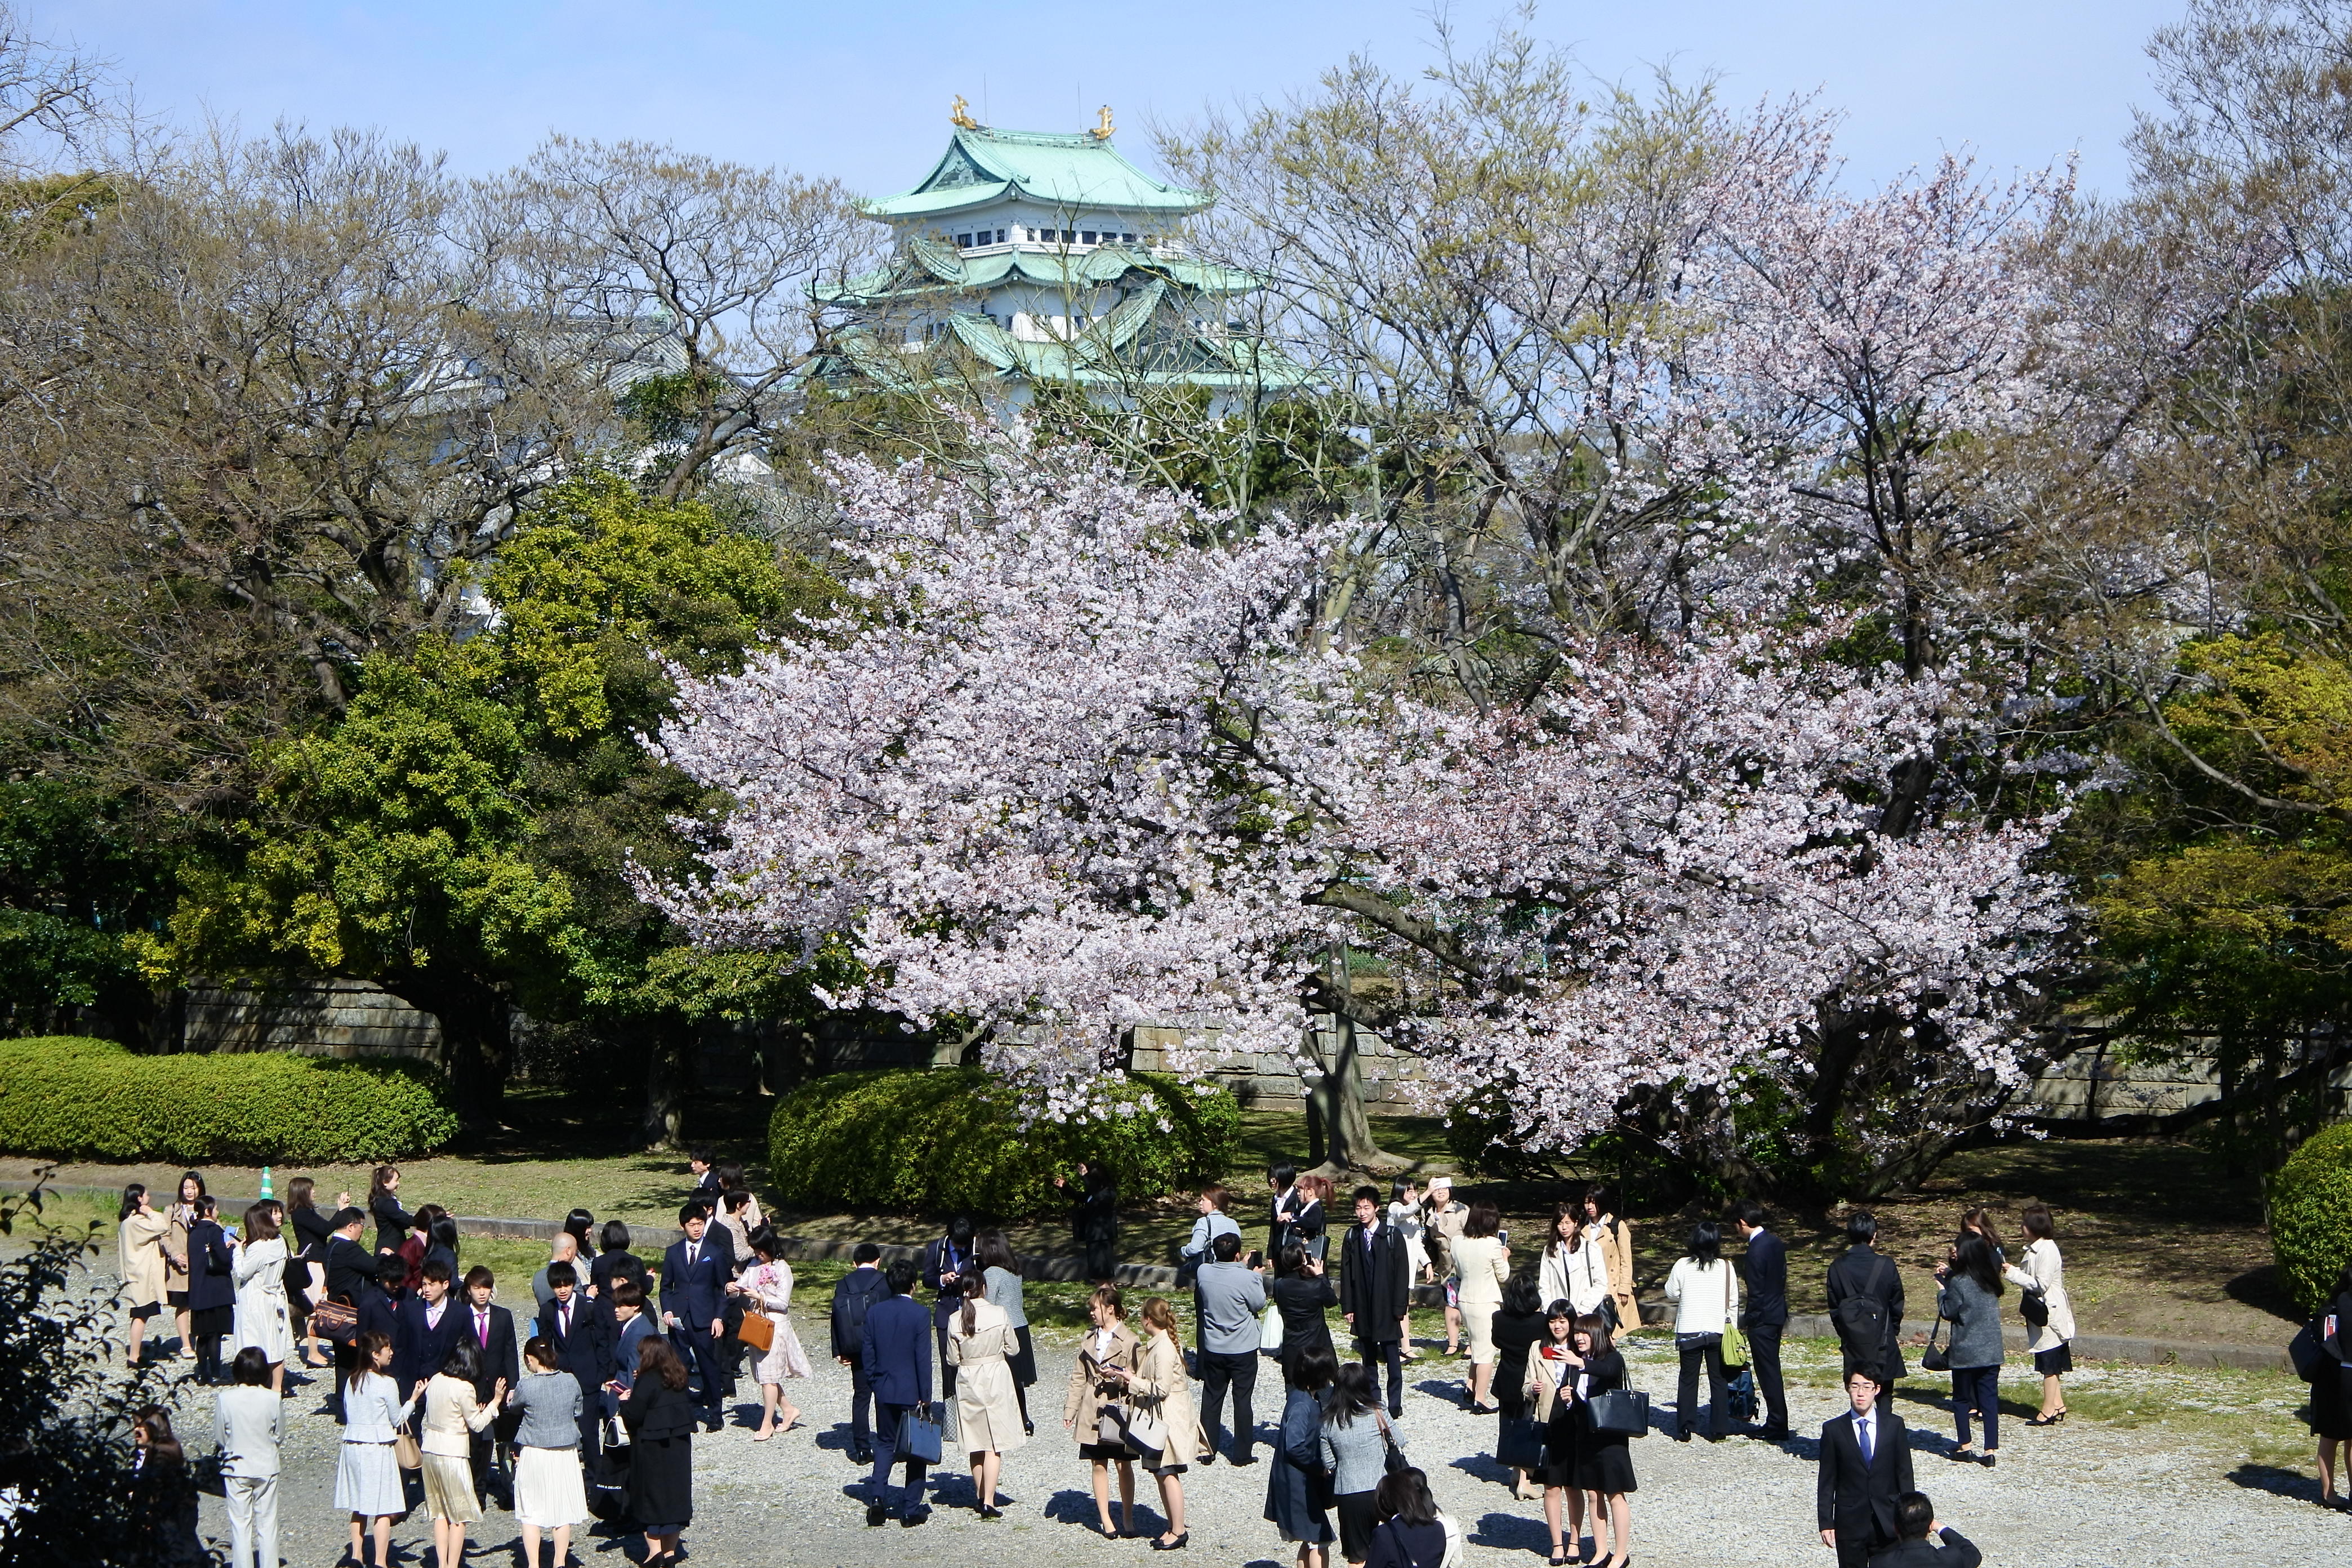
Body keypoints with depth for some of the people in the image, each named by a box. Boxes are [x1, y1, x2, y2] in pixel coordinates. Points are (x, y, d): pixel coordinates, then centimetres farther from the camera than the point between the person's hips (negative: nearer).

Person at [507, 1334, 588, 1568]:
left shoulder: (526, 1386, -16)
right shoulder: (571, 1382, -6)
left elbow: (513, 1406, 5)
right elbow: (579, 1411, 8)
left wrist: (509, 1398, 27)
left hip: (534, 1453, -3)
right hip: (566, 1453, 3)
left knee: (531, 1513, 7)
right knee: (563, 1509, 14)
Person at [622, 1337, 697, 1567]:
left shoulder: (647, 1381, -17)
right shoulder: (678, 1379, 5)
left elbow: (633, 1416, -20)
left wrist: (625, 1401, 2)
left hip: (652, 1449, -7)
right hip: (679, 1445, 7)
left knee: (650, 1496, 3)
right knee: (675, 1495, 11)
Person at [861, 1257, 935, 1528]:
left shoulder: (874, 1312, 0)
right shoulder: (920, 1314, -12)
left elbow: (866, 1352, 4)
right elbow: (923, 1358, -13)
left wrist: (875, 1381, 14)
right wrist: (926, 1396, -8)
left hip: (884, 1391, 4)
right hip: (912, 1393, -4)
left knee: (885, 1444, 16)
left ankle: (877, 1498, -2)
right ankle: (911, 1510, 7)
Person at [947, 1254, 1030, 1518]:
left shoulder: (955, 1320, -8)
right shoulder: (999, 1314, -11)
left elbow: (953, 1360, -2)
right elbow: (1013, 1349, -3)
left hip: (967, 1382, 2)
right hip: (996, 1378, -2)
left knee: (976, 1443, 16)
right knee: (994, 1444, 0)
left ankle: (979, 1495, 26)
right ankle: (988, 1501, -7)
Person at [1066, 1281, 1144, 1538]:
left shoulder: (1130, 1341, -7)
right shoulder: (1089, 1339, 10)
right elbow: (1078, 1377, 13)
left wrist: (1119, 1376, -21)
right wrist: (1070, 1410, 9)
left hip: (1119, 1410, -4)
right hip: (1093, 1411, 4)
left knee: (1124, 1466, 4)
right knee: (1098, 1466, 5)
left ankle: (1128, 1519, 14)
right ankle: (1106, 1521, 12)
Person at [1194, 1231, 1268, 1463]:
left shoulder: (1204, 1272, -9)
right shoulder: (1247, 1278, -23)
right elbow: (1259, 1304, -7)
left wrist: (1243, 1267, 14)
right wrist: (1258, 1277, 4)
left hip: (1213, 1349, 4)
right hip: (1243, 1350, -3)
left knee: (1211, 1398, 14)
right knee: (1242, 1400, 7)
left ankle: (1207, 1449, 18)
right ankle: (1242, 1453, 12)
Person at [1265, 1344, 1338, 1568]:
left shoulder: (1312, 1398, 7)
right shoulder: (1301, 1405, -23)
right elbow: (1294, 1446, -28)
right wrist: (1320, 1468, -17)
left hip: (1306, 1481, 10)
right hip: (1298, 1484, -10)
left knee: (1310, 1541, 17)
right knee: (1319, 1541, -3)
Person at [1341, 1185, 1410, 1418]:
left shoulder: (1392, 1236, -5)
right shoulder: (1353, 1236, 5)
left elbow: (1401, 1273, -5)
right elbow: (1347, 1273, 7)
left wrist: (1399, 1307, -10)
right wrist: (1347, 1306, 2)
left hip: (1387, 1308, -4)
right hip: (1362, 1308, 4)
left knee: (1393, 1359, -1)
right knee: (1369, 1359, 10)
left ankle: (1395, 1405, 6)